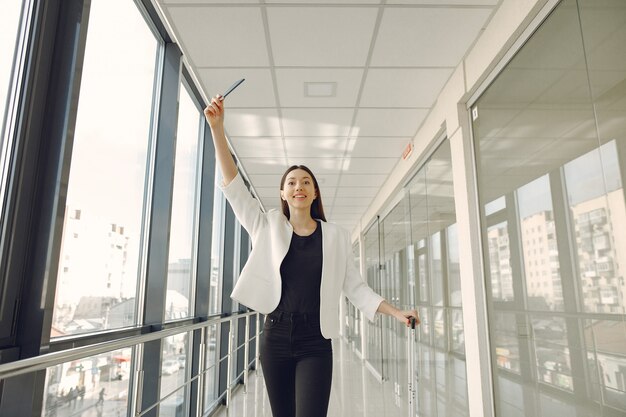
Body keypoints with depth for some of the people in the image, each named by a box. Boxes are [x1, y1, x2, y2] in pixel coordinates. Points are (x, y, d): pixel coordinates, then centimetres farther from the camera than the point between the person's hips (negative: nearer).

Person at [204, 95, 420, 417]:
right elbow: (234, 186, -6)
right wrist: (217, 127, -14)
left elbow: (355, 287, 4)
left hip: (315, 344, -1)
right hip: (275, 339, 2)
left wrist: (396, 312, -7)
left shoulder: (336, 237, 2)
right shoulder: (268, 229, 2)